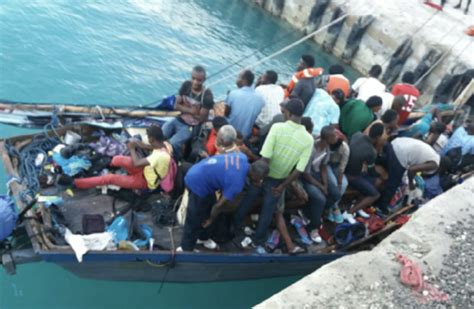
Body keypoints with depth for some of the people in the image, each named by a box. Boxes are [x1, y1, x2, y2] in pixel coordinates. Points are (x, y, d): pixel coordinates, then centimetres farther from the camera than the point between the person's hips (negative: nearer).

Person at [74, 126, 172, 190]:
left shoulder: (159, 156, -39)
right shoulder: (165, 144, -12)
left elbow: (136, 163, -33)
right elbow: (155, 147, 11)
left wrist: (132, 148, -16)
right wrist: (140, 144, -6)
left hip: (144, 181, -8)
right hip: (145, 171, 8)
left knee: (111, 178, -5)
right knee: (119, 159, 1)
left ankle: (76, 183, 5)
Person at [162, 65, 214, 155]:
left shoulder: (207, 95, -20)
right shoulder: (186, 85, -4)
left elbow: (201, 118, -17)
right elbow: (177, 105, -1)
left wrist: (184, 110, -7)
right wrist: (191, 110, -17)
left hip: (191, 127, -5)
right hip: (178, 120, 5)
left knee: (172, 144, -26)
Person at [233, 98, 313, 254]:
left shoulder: (277, 127, -22)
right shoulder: (308, 139, -14)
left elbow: (265, 157, -25)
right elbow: (299, 170, -16)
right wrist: (282, 186, -6)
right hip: (279, 180, 1)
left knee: (247, 201, 24)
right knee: (268, 211, 17)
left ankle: (236, 224, 46)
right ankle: (258, 242, 31)